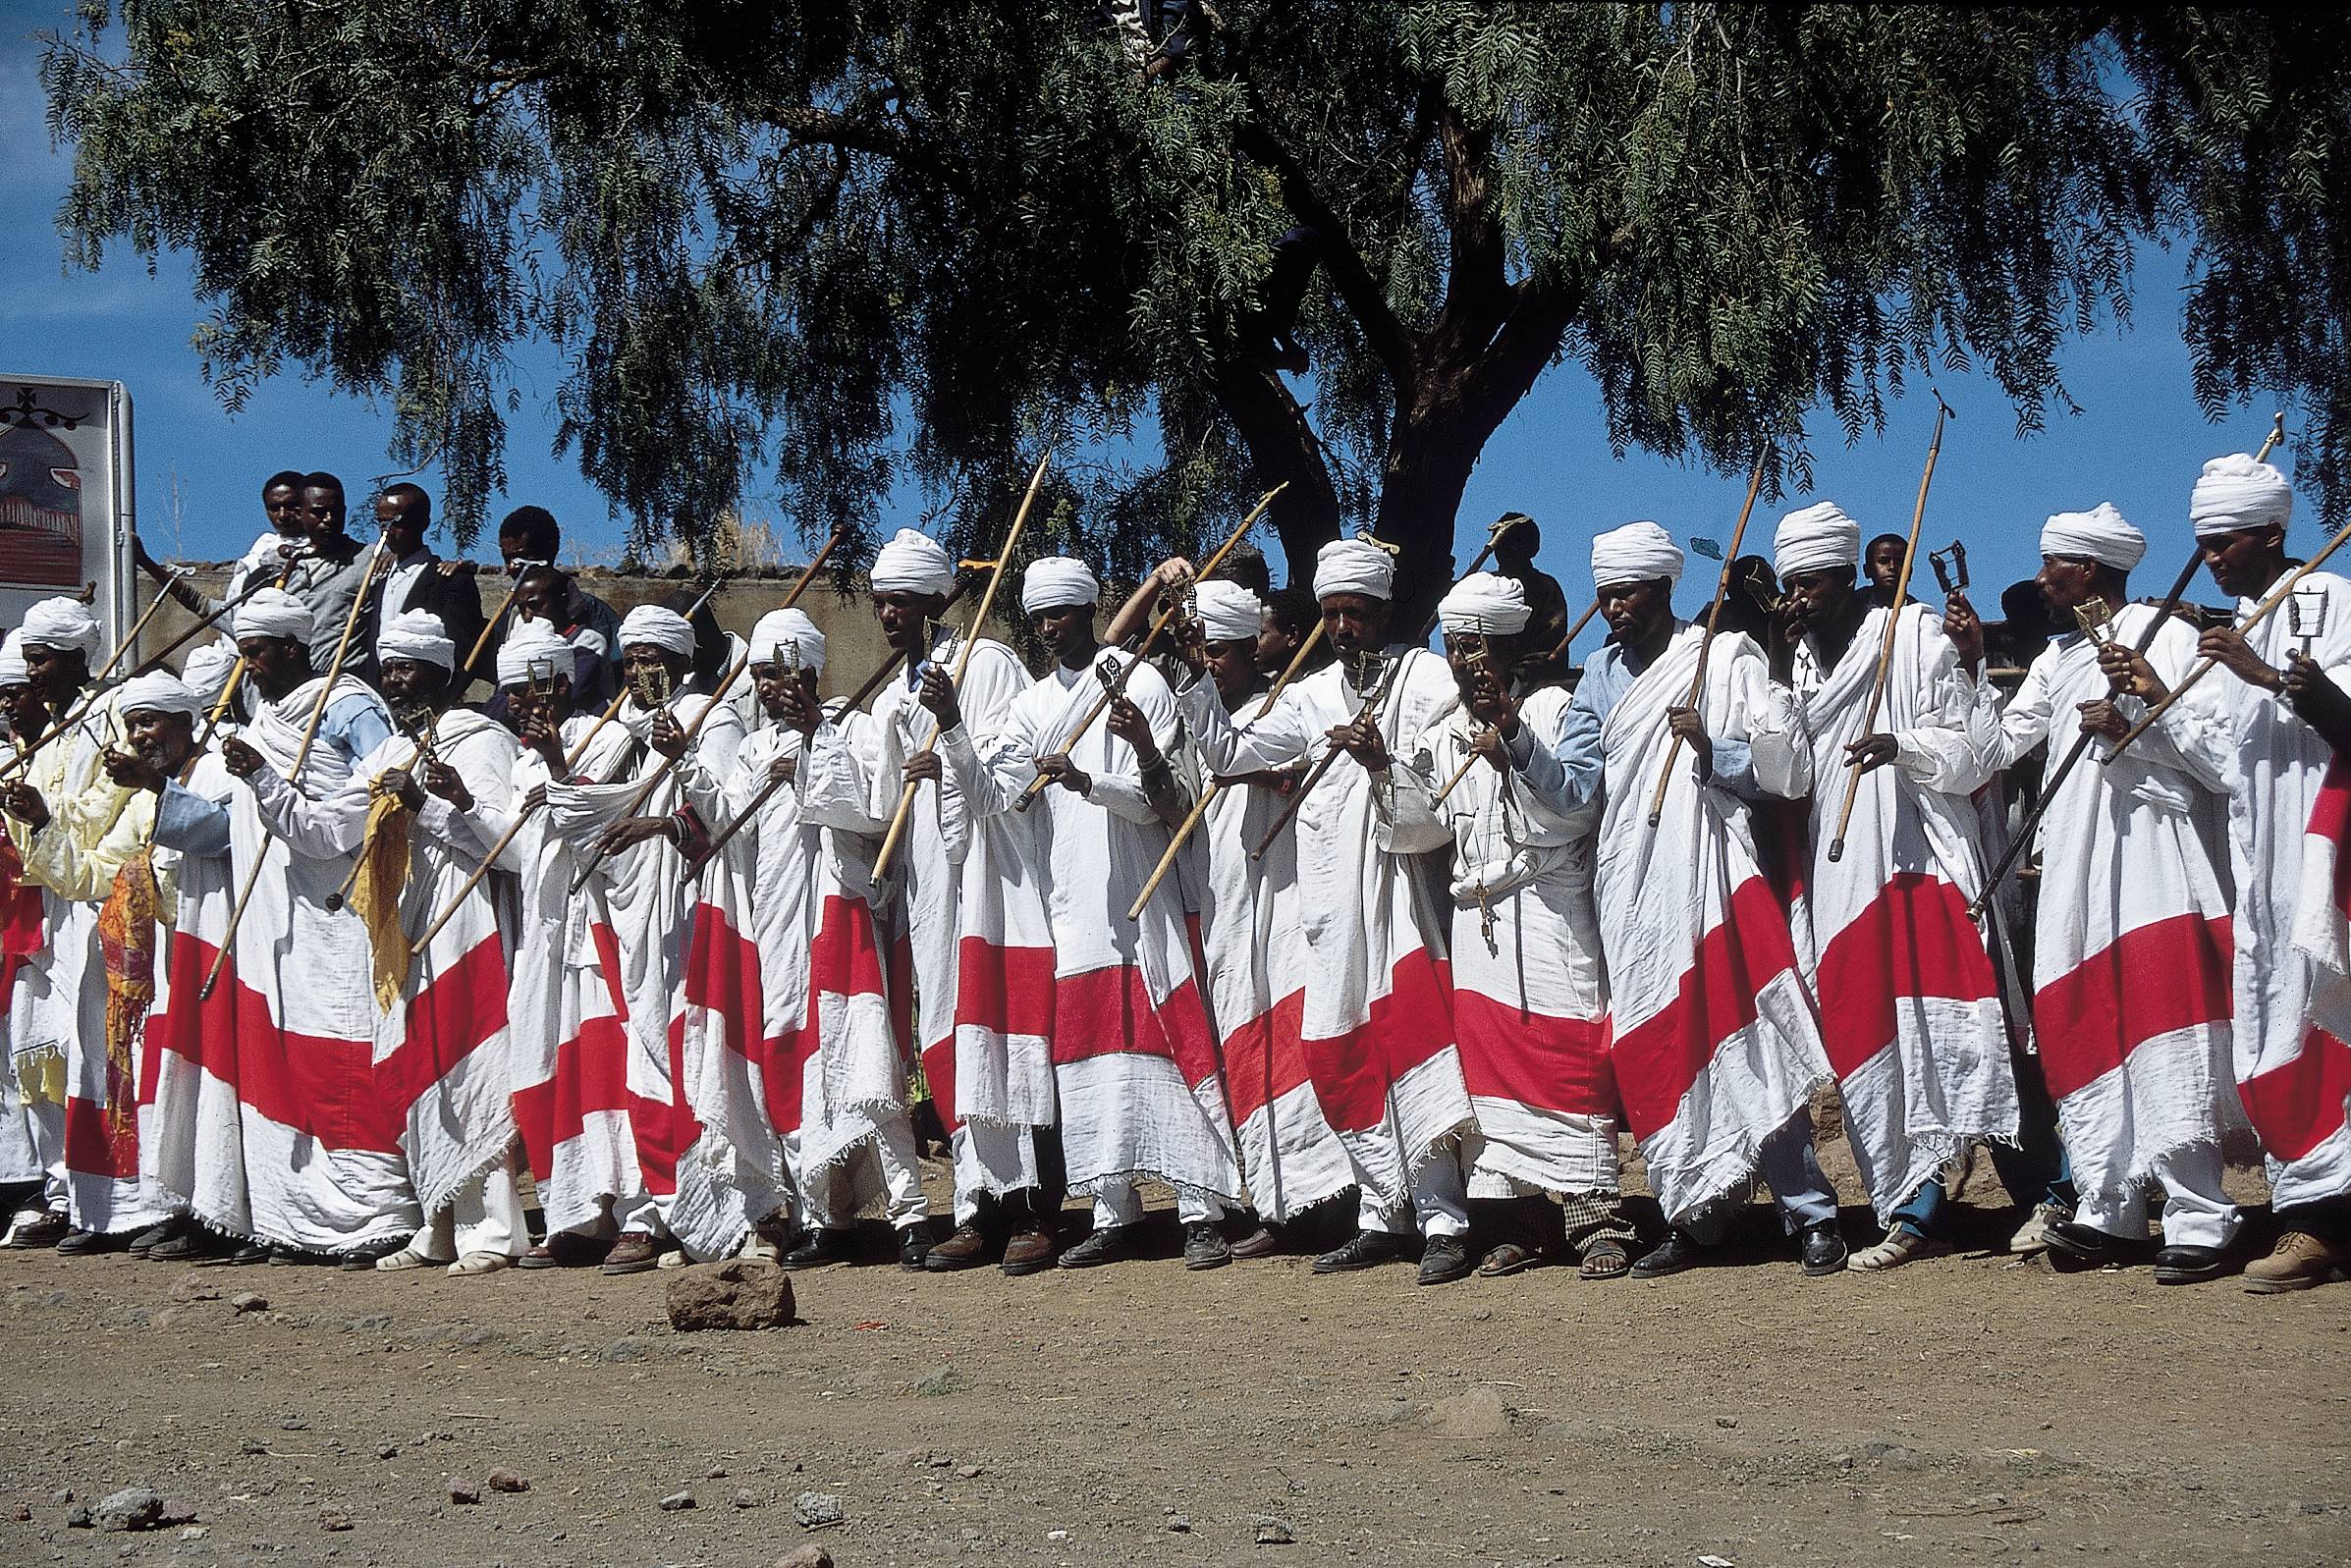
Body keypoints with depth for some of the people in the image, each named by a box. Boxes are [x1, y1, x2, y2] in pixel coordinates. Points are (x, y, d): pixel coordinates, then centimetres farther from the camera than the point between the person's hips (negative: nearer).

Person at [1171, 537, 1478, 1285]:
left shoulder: (1427, 677, 4)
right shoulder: (1311, 697, 19)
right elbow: (1230, 753, 18)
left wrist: (1383, 763, -20)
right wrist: (1197, 680, 7)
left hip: (1399, 880, -6)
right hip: (1332, 895, 6)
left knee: (1409, 1040, -15)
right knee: (1342, 1055, 5)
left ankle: (1444, 1223, -16)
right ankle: (1382, 1218, 14)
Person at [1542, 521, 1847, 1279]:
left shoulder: (1725, 657, 1)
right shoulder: (1600, 675, 17)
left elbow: (1788, 762, -4)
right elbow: (1575, 781, 9)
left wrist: (1716, 751, -20)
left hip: (1709, 874, -5)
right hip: (1631, 885, 6)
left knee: (1742, 1036, -11)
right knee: (1655, 1045, 4)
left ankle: (1812, 1216, -7)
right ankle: (1692, 1217, 11)